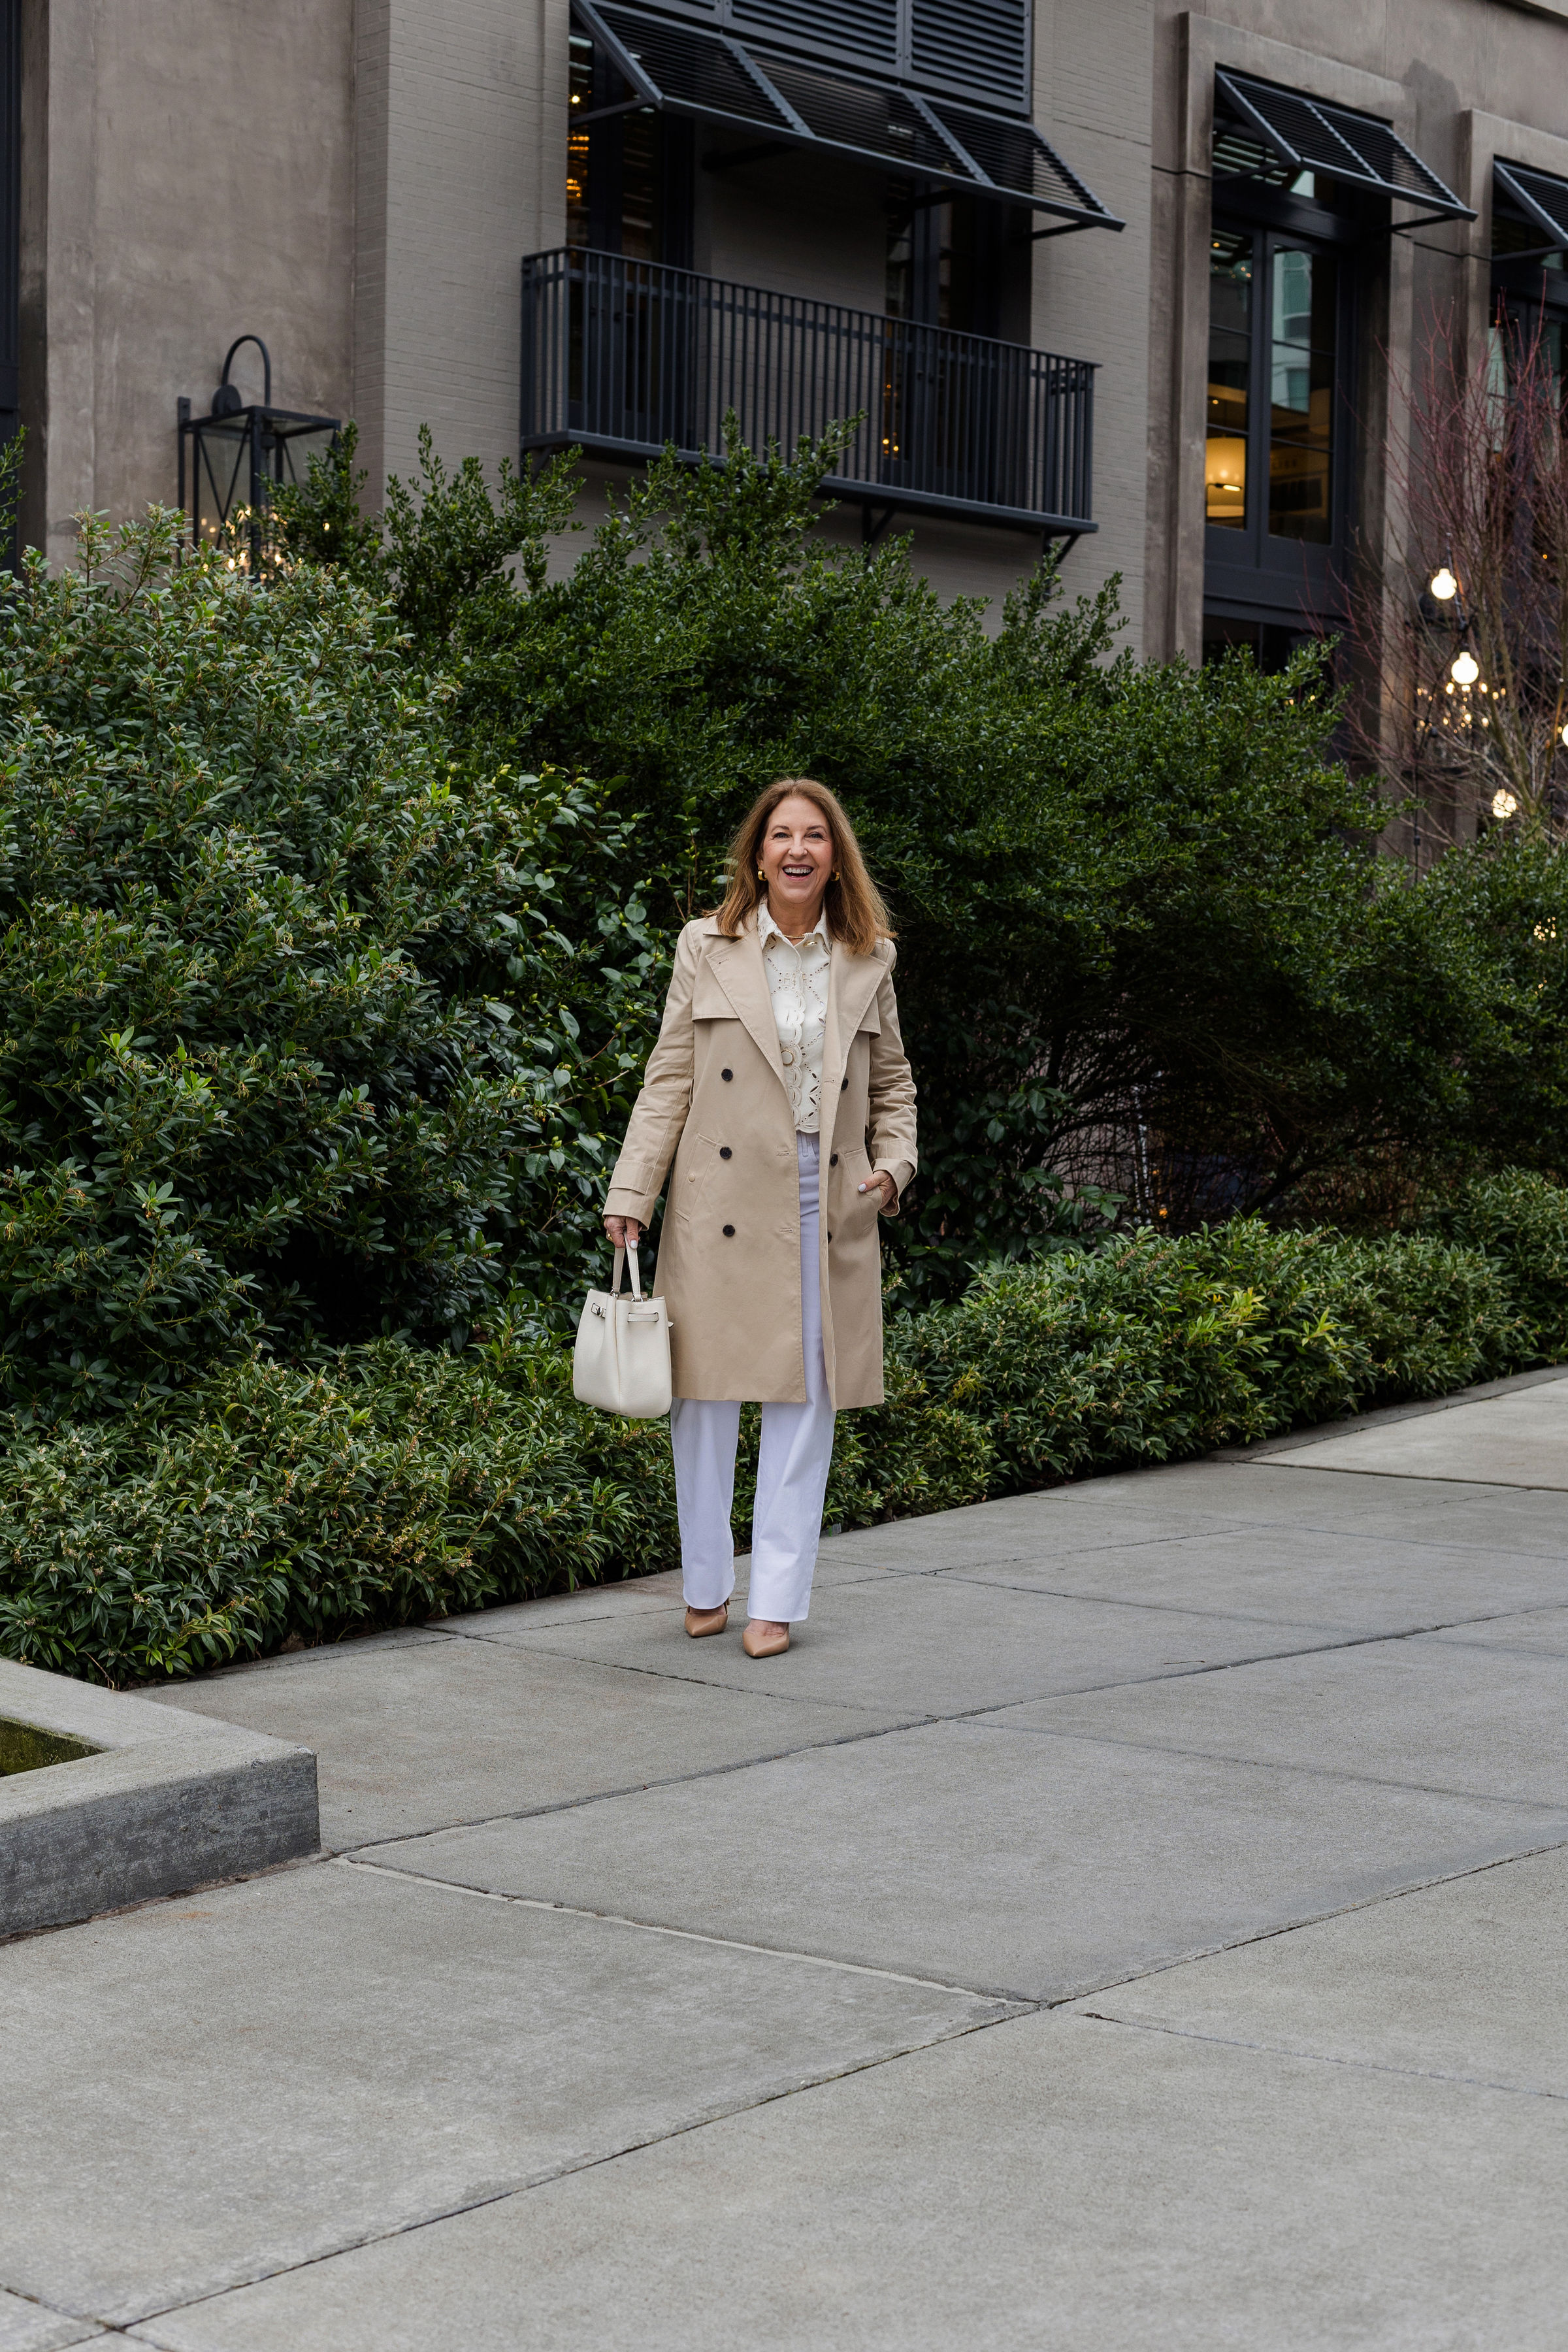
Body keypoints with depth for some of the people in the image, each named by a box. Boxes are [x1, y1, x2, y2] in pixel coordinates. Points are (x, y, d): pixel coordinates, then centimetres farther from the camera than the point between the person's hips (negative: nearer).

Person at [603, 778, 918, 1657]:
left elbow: (893, 1085, 17)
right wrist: (629, 1196, -3)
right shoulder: (707, 949, 4)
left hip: (827, 1205, 1)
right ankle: (706, 1586, 19)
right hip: (724, 1204, -1)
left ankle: (777, 1601, 7)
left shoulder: (869, 962, 9)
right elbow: (669, 1080, 3)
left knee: (806, 1401, 1)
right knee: (706, 1391, 3)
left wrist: (893, 1163, -1)